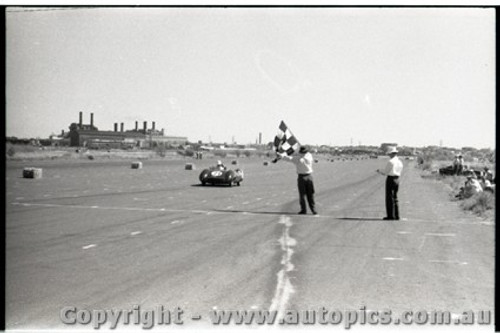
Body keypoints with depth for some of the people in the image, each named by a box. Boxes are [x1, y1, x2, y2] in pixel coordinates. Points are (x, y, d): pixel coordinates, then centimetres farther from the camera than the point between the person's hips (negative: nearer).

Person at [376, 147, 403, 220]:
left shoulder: (391, 162, -14)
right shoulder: (400, 162, 9)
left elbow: (385, 173, -11)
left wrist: (378, 171, 9)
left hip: (390, 179, -7)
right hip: (397, 180, 7)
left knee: (389, 198, -2)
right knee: (395, 198, 14)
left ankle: (390, 215, -3)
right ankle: (396, 216, 14)